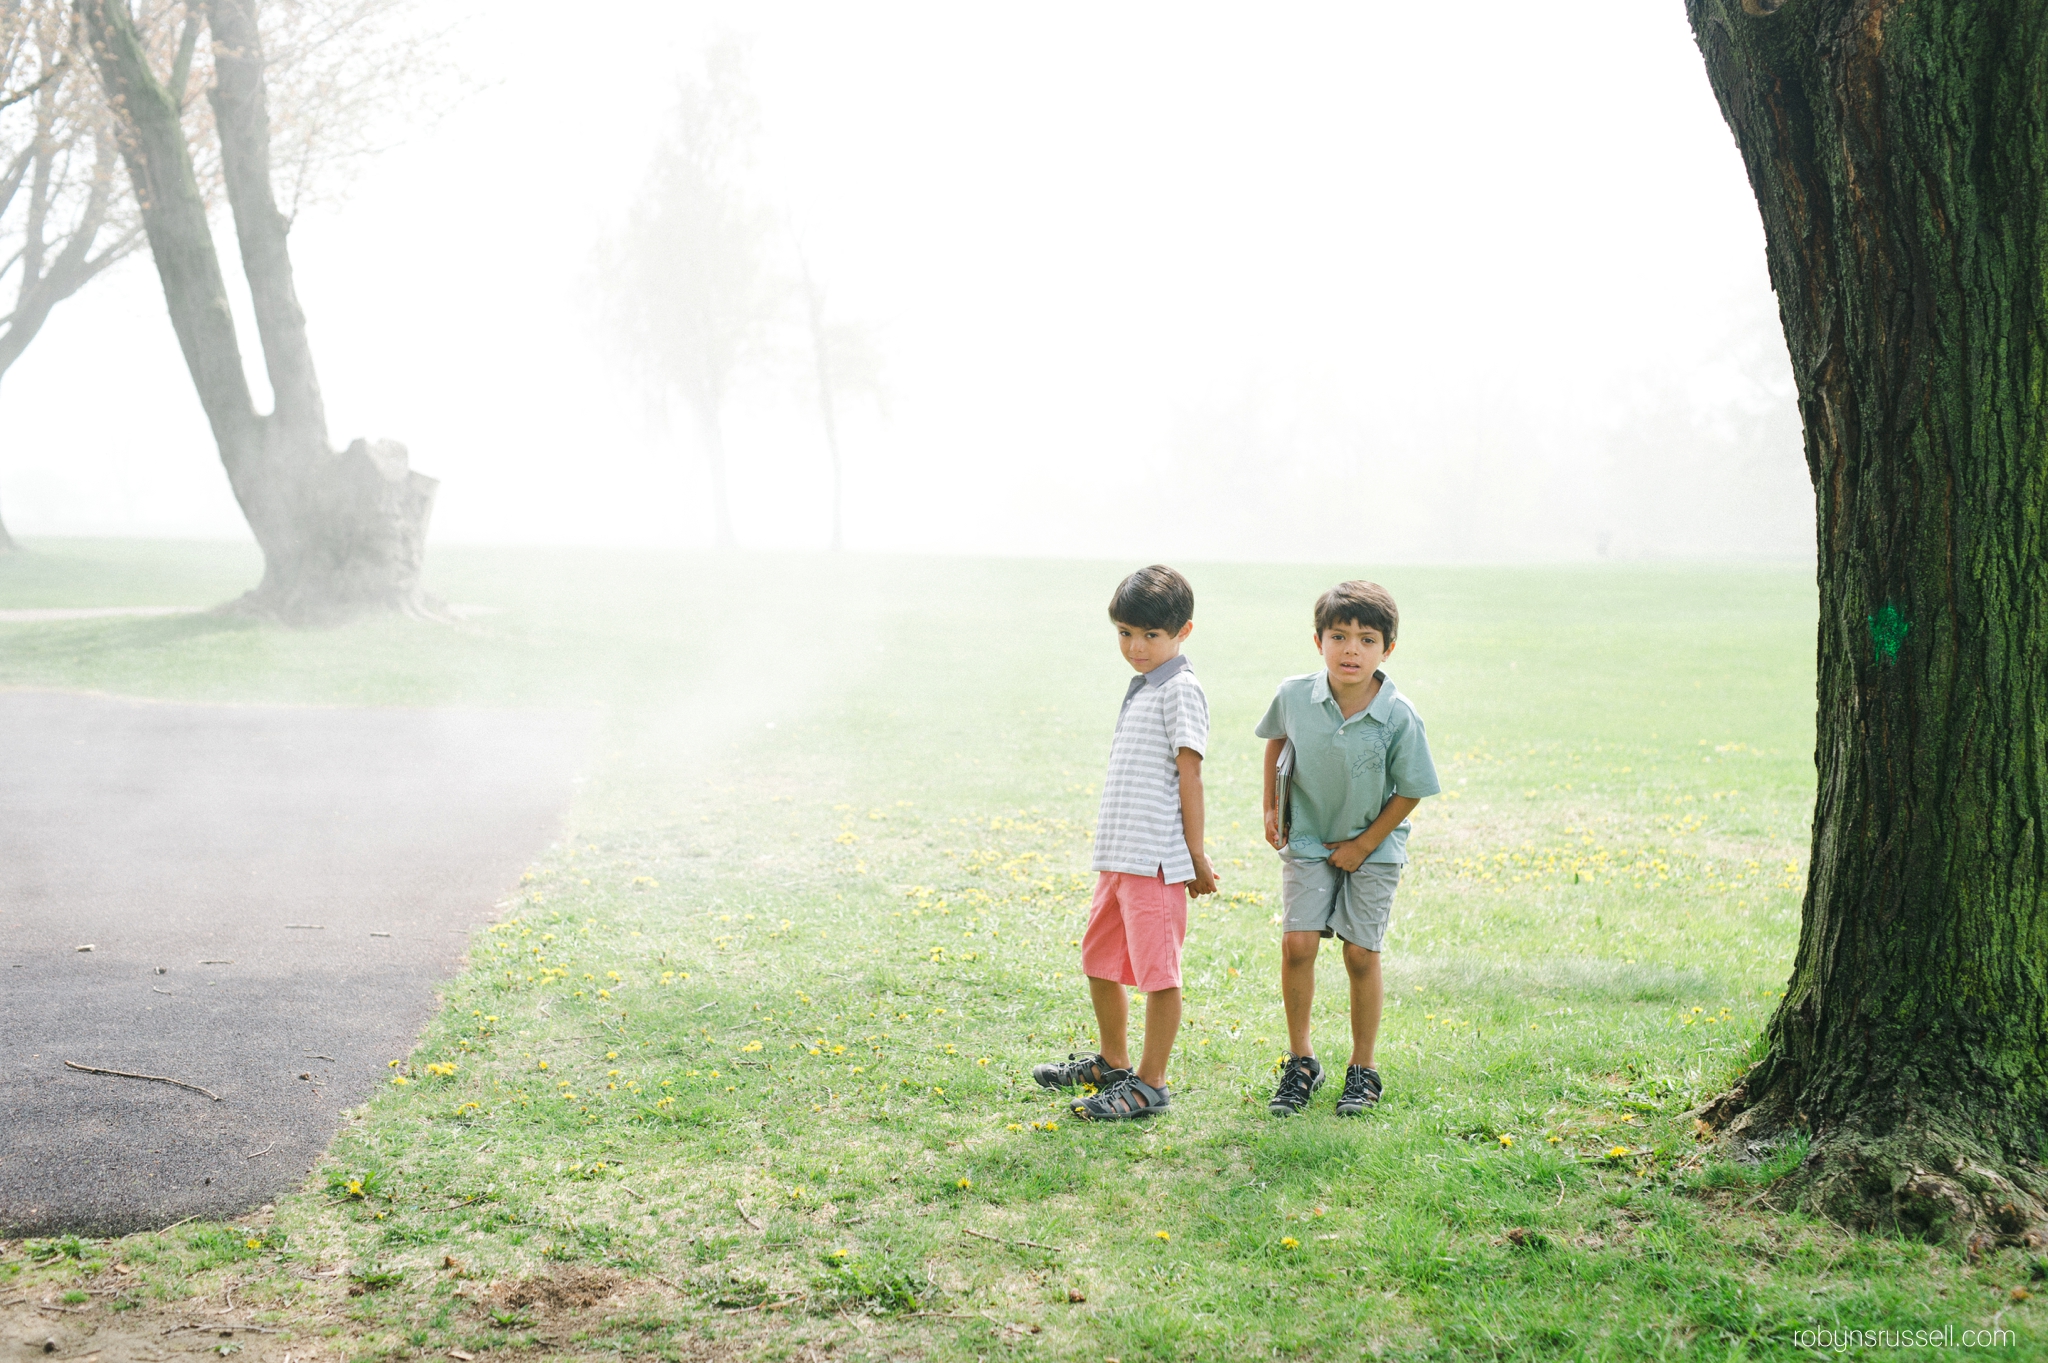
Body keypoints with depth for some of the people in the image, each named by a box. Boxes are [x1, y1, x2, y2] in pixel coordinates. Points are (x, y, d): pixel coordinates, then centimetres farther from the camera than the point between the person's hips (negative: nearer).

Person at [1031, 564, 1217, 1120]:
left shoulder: (1179, 689, -11)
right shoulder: (1142, 686, 17)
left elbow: (1189, 773, -14)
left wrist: (1196, 855, -14)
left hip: (1156, 859, -10)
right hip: (1116, 855, 10)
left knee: (1157, 970, -1)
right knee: (1099, 962, 19)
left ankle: (1150, 1084, 7)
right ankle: (1112, 1062, 36)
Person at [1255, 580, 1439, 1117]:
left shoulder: (1399, 717, -21)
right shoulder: (1294, 696, -15)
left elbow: (1412, 790, -9)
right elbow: (1276, 740, 9)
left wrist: (1365, 844, -8)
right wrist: (1271, 810, 9)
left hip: (1371, 848, -1)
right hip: (1307, 840, 1)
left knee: (1361, 953, 1)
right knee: (1297, 942, -8)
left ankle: (1363, 1068, 18)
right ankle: (1300, 1060, 9)